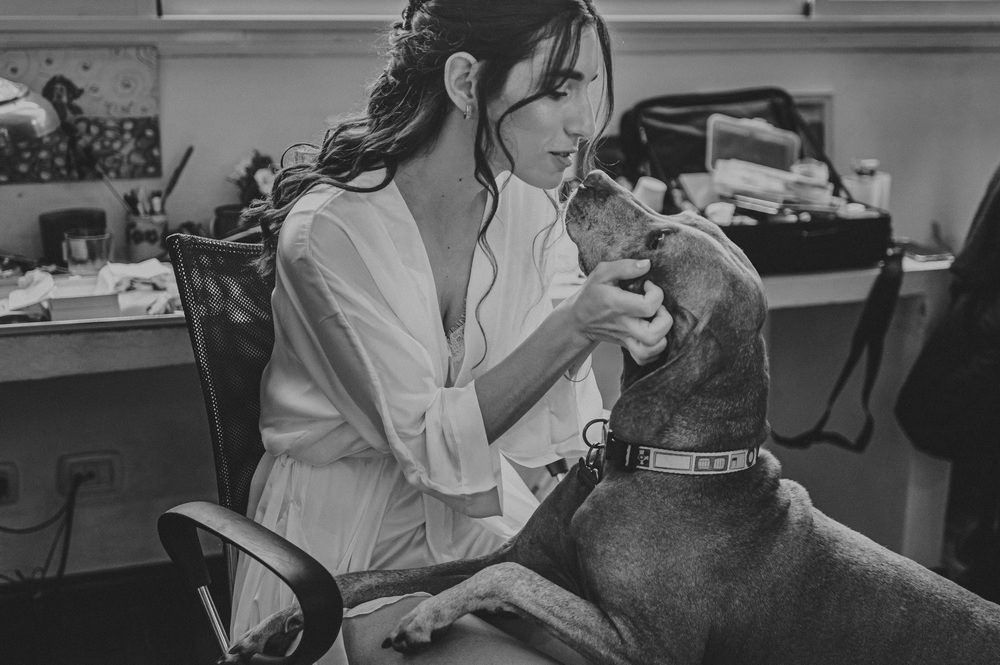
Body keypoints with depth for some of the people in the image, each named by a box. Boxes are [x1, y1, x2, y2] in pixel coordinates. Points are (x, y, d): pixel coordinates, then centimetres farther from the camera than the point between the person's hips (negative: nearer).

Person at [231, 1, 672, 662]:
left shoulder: (528, 204, -3)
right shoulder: (327, 231, -22)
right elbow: (426, 444, -23)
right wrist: (573, 327, -32)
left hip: (482, 505, 6)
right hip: (349, 528, -5)